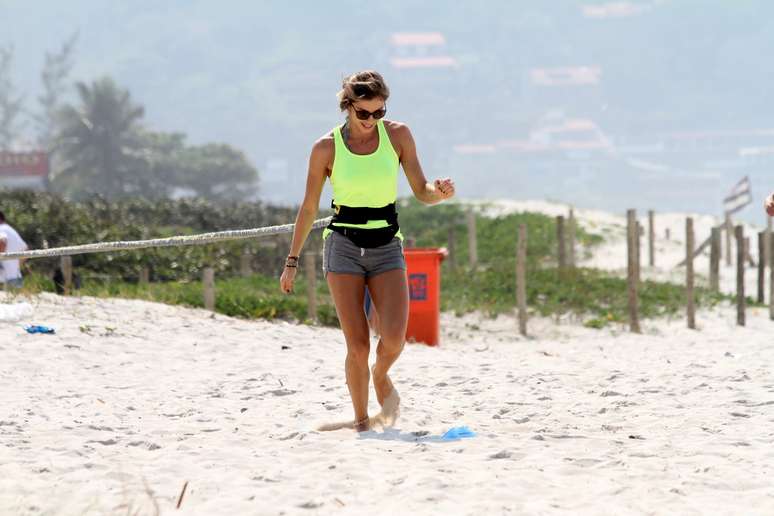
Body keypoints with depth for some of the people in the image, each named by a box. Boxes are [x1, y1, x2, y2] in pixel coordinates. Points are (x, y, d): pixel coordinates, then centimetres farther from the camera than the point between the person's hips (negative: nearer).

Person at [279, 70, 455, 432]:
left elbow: (421, 192, 3)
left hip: (387, 246, 1)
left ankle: (381, 379, 17)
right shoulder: (326, 148, -3)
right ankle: (361, 420, 6)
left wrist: (440, 192, -21)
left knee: (394, 337, -16)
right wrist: (292, 261, 9)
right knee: (357, 345, -10)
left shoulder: (397, 135, 0)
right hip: (344, 245, -1)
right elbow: (309, 208, 6)